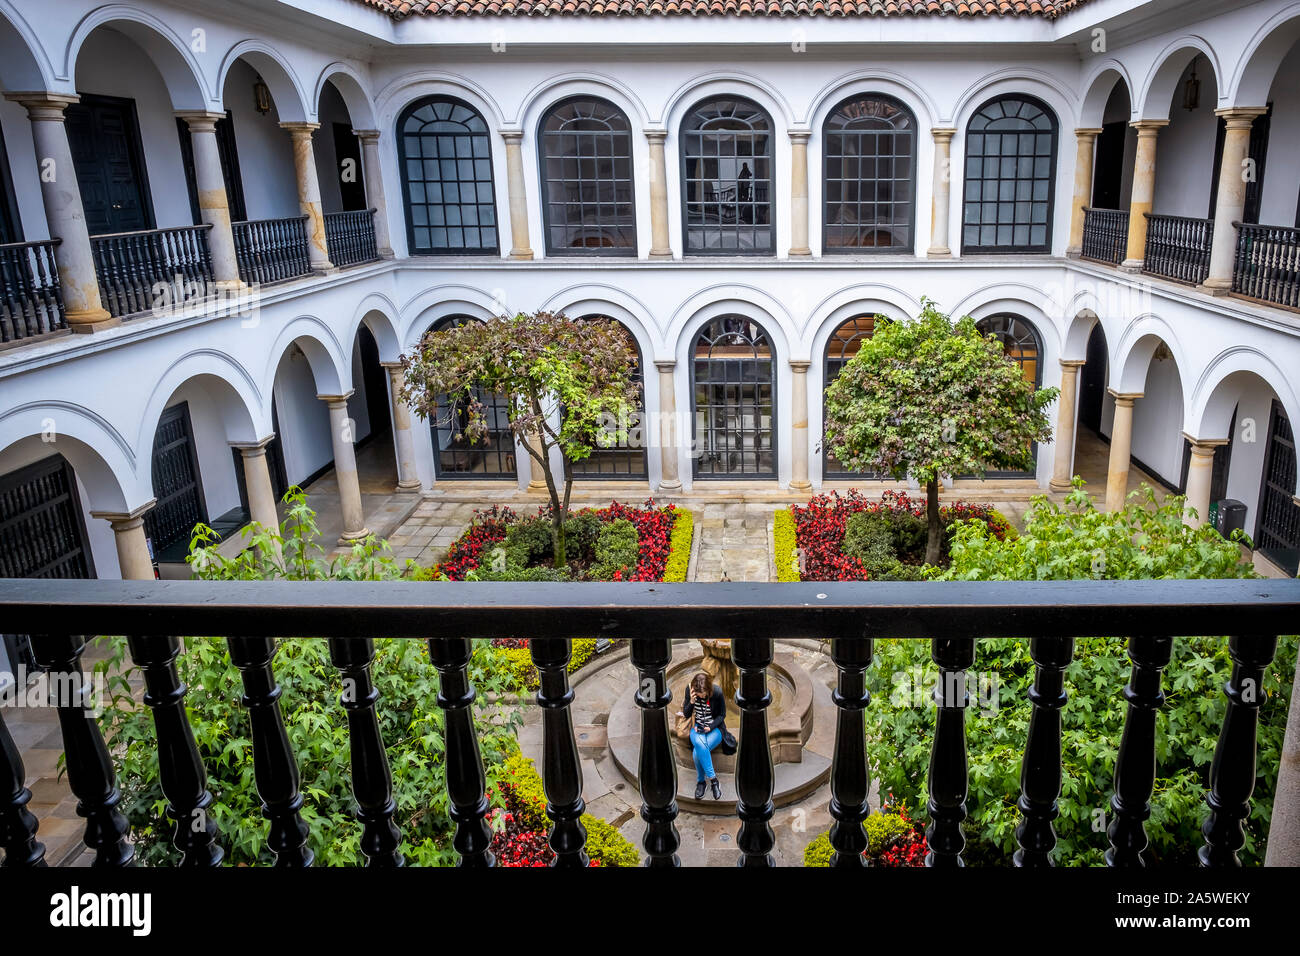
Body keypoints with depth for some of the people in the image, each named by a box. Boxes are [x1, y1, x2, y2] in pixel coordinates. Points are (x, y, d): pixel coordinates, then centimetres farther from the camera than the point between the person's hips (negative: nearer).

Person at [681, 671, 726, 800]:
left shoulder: (717, 692, -18)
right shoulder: (689, 690, -12)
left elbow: (722, 715, -3)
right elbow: (686, 714, -2)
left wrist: (710, 727, -17)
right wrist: (691, 702, -22)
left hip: (715, 728, -2)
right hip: (697, 727, 2)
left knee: (698, 752, -30)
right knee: (700, 745, -34)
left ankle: (701, 781, -9)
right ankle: (713, 779, -20)